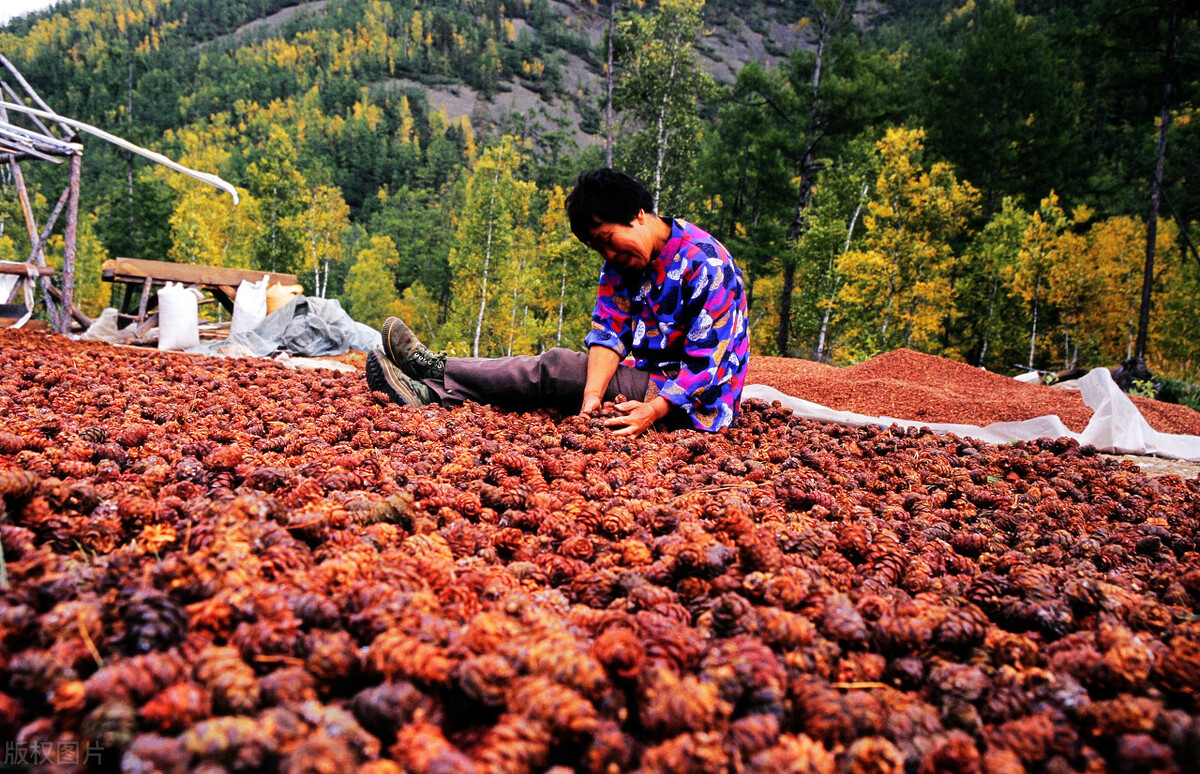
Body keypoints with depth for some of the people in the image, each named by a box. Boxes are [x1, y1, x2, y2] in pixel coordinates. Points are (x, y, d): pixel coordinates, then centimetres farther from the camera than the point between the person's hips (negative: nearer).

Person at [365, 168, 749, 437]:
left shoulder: (703, 262, -18)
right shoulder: (622, 261, 6)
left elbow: (706, 360, -22)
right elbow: (608, 331, -5)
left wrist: (652, 411, -32)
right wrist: (592, 394, -23)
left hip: (694, 404, -7)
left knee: (556, 369, -19)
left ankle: (438, 370, -11)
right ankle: (431, 391, -16)